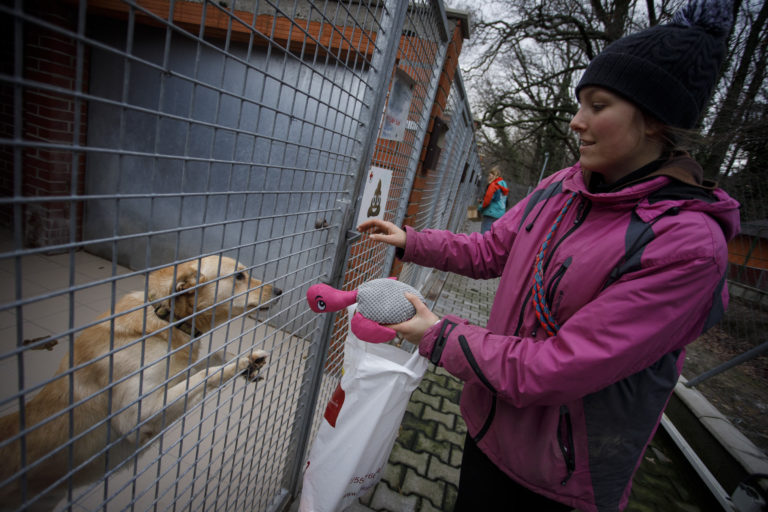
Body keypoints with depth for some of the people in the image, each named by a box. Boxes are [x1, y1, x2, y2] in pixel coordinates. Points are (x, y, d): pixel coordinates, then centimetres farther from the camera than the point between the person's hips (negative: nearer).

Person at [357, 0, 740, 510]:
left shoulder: (689, 244, -27)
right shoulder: (562, 187, -5)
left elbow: (558, 369, -29)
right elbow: (490, 250, 6)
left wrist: (439, 335, -22)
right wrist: (409, 240, 1)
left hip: (556, 470, -5)